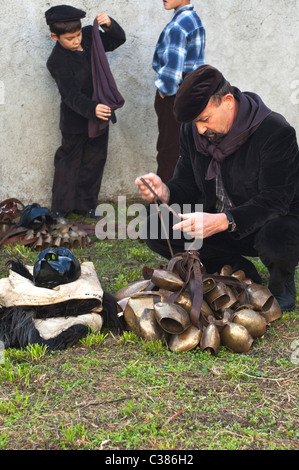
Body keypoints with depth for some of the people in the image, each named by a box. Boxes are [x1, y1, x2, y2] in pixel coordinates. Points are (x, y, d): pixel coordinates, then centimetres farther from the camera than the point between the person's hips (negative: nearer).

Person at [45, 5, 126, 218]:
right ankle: (61, 207, 18)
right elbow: (71, 95, -30)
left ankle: (85, 204, 26)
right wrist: (92, 109, -47)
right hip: (76, 120, -6)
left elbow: (118, 40, 7)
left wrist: (109, 25, -15)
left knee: (95, 160, 13)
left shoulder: (90, 36, -4)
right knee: (69, 162, 6)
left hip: (100, 112, 6)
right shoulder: (57, 62, -21)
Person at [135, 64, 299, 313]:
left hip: (274, 220, -5)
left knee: (277, 242, -42)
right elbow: (187, 185, 2)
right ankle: (241, 273, -1)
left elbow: (274, 201, -27)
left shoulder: (276, 131, -22)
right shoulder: (192, 131, -3)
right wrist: (165, 192, -24)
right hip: (218, 222, 6)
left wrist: (223, 221, -42)